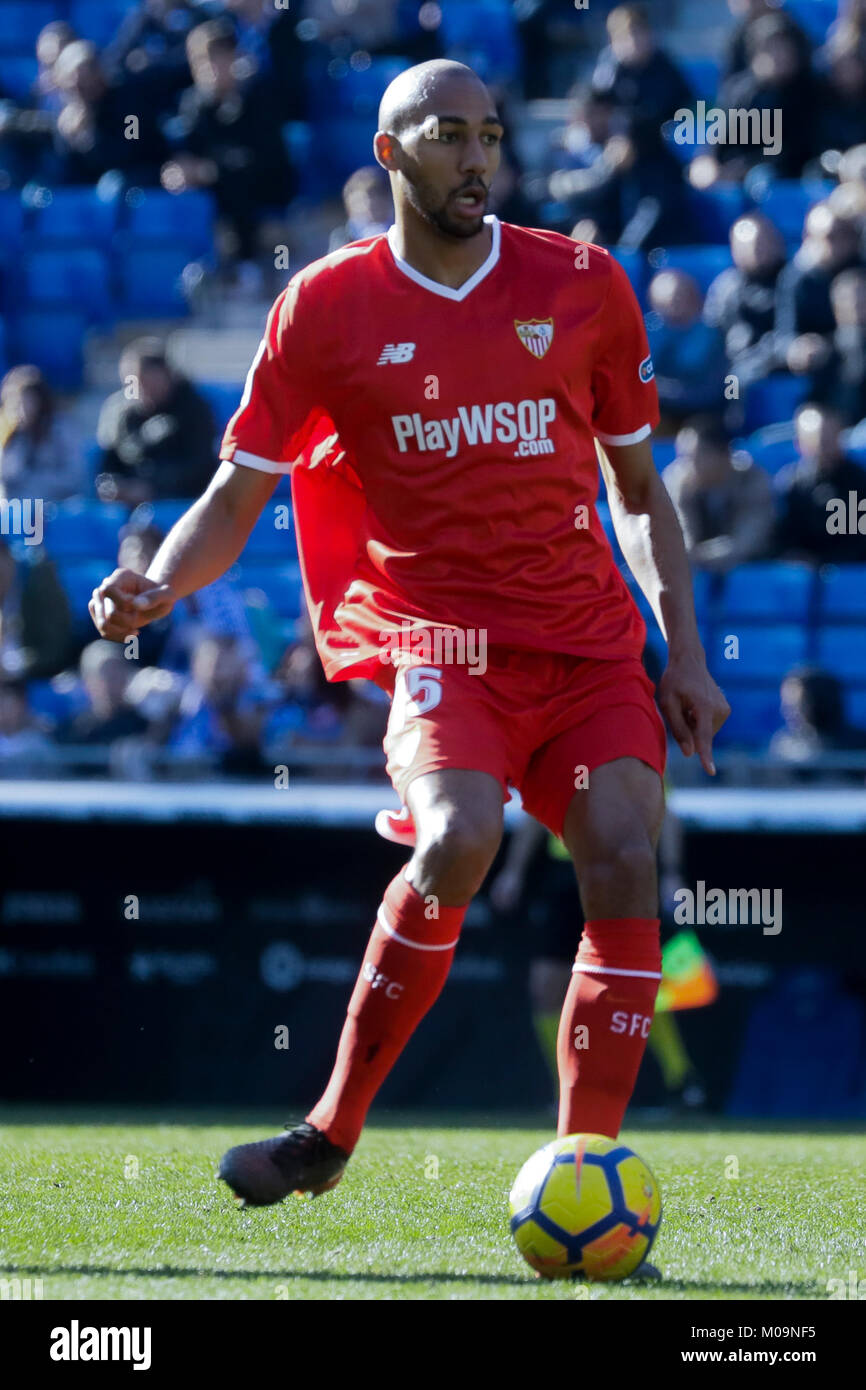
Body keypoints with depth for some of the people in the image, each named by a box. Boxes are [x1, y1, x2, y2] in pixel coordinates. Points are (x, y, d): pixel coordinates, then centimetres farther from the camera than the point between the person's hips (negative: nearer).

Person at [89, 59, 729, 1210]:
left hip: (589, 638, 3)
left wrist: (685, 655, 9)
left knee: (624, 862, -18)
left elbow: (639, 488, 17)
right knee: (458, 836, -29)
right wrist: (158, 585, -16)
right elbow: (236, 495, 4)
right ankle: (331, 1134, -13)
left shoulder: (584, 287, 8)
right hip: (435, 632, -3)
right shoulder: (326, 307, 2)